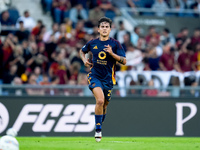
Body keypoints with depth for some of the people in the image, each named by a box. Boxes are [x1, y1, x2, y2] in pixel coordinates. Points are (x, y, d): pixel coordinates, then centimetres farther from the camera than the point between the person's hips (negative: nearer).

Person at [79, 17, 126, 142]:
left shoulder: (115, 44, -3)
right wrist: (84, 59, 3)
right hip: (95, 76, -1)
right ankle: (98, 129, -17)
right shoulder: (92, 43, 2)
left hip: (108, 79, 1)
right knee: (100, 100, -24)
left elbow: (124, 61, -7)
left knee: (104, 105, 11)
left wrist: (112, 53, -20)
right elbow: (82, 51, 23)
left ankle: (100, 125, 38)